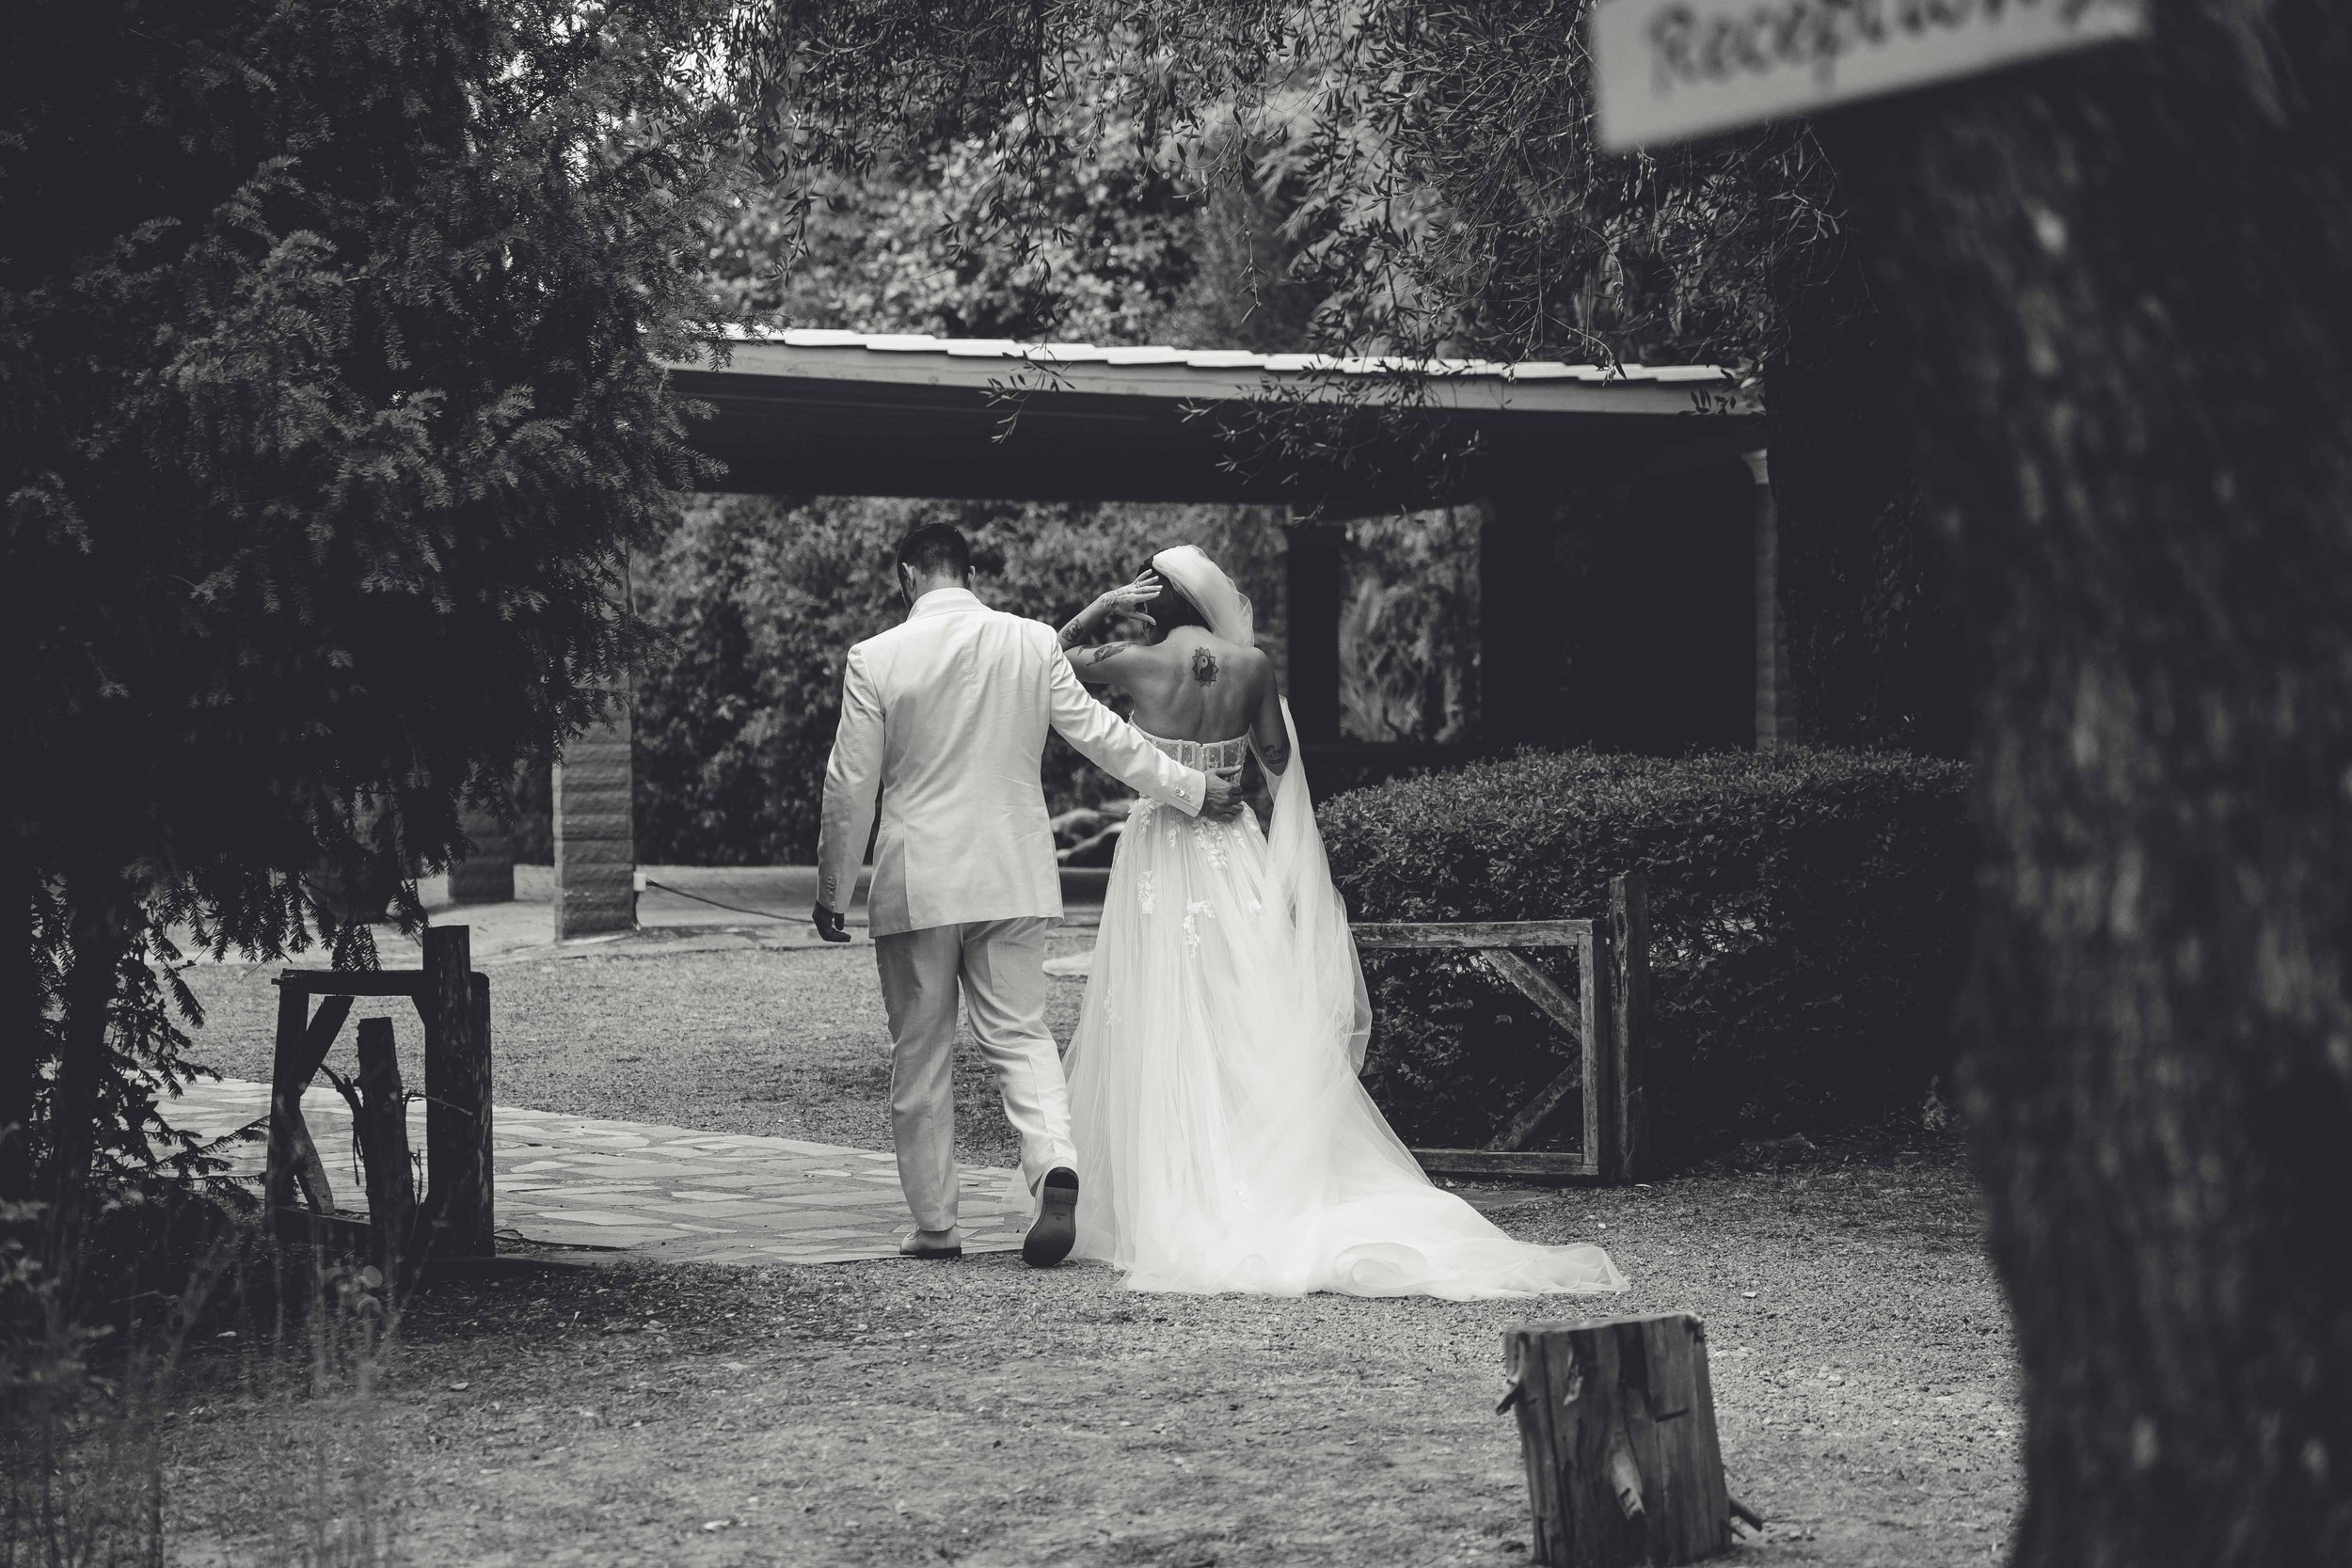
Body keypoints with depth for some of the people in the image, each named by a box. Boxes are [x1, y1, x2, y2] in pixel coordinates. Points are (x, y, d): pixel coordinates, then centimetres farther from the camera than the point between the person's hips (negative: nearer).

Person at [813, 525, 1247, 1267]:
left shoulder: (874, 659, -7)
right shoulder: (1033, 642, -1)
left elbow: (850, 786, -4)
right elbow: (1099, 732, 4)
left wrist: (833, 891, 7)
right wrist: (1193, 789, 16)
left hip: (916, 884, -2)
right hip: (1014, 876, 2)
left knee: (921, 1055, 8)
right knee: (1019, 1033, 8)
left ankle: (935, 1226, 12)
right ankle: (1055, 1163, -19)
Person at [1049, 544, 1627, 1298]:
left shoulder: (1137, 662, -8)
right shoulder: (1251, 664, 0)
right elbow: (1279, 759, 8)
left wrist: (1103, 606, 4)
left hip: (1160, 854, -3)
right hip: (1234, 854, 3)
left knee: (1163, 1039, 1)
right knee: (1253, 1035, 5)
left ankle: (1175, 1219, 2)